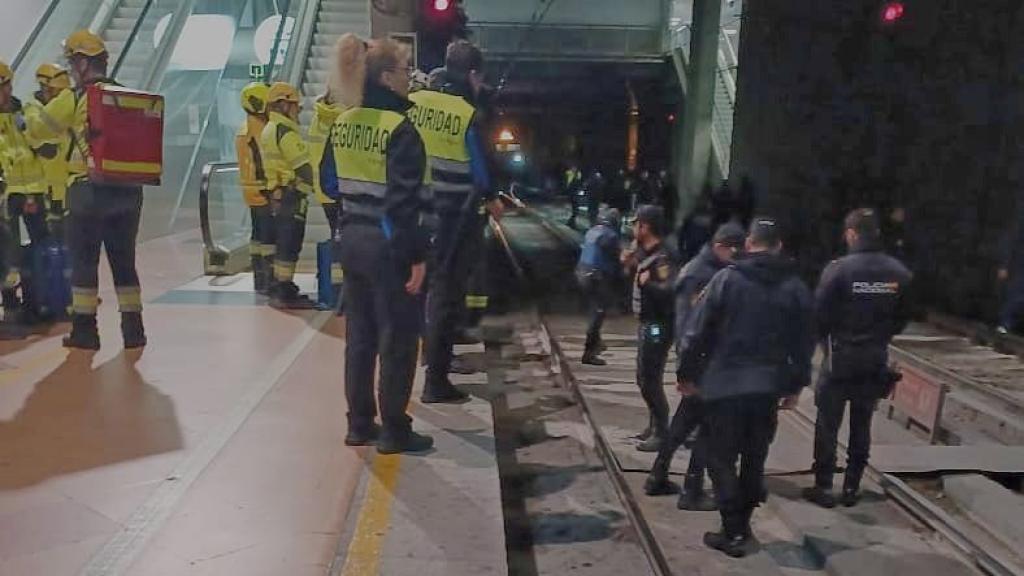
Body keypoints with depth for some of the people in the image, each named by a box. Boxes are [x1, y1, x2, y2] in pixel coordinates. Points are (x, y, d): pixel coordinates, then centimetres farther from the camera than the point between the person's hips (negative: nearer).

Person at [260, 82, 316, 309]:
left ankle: (280, 287, 23)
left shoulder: (269, 129, 17)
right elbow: (303, 165, -18)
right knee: (290, 245, -7)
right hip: (292, 194, -10)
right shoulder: (284, 131, -15)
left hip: (277, 193, 10)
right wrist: (311, 184, -4)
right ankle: (285, 293, -5)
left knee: (283, 243, 16)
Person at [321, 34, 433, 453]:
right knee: (397, 340, 4)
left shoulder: (343, 124, 6)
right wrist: (418, 255, -16)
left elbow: (329, 183, 14)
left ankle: (359, 424, 24)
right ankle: (394, 432, 12)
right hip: (388, 246, -7)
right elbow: (404, 200, -20)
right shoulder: (400, 129, -17)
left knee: (360, 335, 15)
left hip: (352, 241, 8)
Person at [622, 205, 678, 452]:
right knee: (644, 378, 19)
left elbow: (668, 291, -35)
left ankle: (662, 433, 9)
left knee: (651, 381, -3)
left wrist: (646, 282, -23)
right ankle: (656, 425, 33)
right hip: (647, 324, 10)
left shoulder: (662, 257, -22)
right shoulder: (647, 252, 9)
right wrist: (632, 265, 6)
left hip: (657, 327, -10)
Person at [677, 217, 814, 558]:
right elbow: (804, 342, 7)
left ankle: (733, 533, 8)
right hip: (769, 386, 4)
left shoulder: (727, 278, -6)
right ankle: (741, 527, 24)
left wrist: (687, 373, 3)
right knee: (755, 459, 17)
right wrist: (796, 386, 17)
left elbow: (697, 331, -7)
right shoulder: (795, 287, 4)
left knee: (721, 459, 7)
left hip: (724, 384, -4)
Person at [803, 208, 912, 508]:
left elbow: (820, 313, -14)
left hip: (841, 357, -4)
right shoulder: (899, 272, -1)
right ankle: (852, 487, 21)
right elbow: (903, 317, 6)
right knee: (862, 424, 14)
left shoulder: (839, 269, -16)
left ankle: (823, 486, 11)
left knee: (828, 423, 6)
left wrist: (826, 338, 5)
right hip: (876, 360, 4)